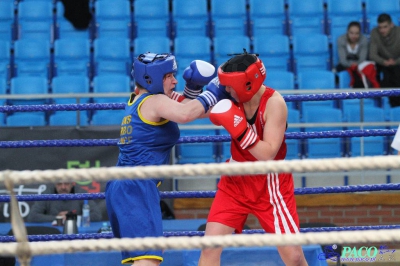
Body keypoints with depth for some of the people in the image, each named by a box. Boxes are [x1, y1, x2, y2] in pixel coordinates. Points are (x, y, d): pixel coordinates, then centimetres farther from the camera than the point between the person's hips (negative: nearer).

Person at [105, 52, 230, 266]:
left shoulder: (138, 101, 20)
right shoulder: (155, 101, -7)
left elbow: (182, 109, 28)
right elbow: (185, 114, -28)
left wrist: (194, 87, 13)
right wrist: (212, 94, -14)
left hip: (120, 186, 10)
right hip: (137, 186, -10)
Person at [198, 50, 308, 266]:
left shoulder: (274, 103, -21)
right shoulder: (233, 98, -8)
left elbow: (268, 154, -27)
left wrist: (239, 128, -35)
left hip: (270, 184, -4)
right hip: (236, 180, 4)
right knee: (210, 245, -7)